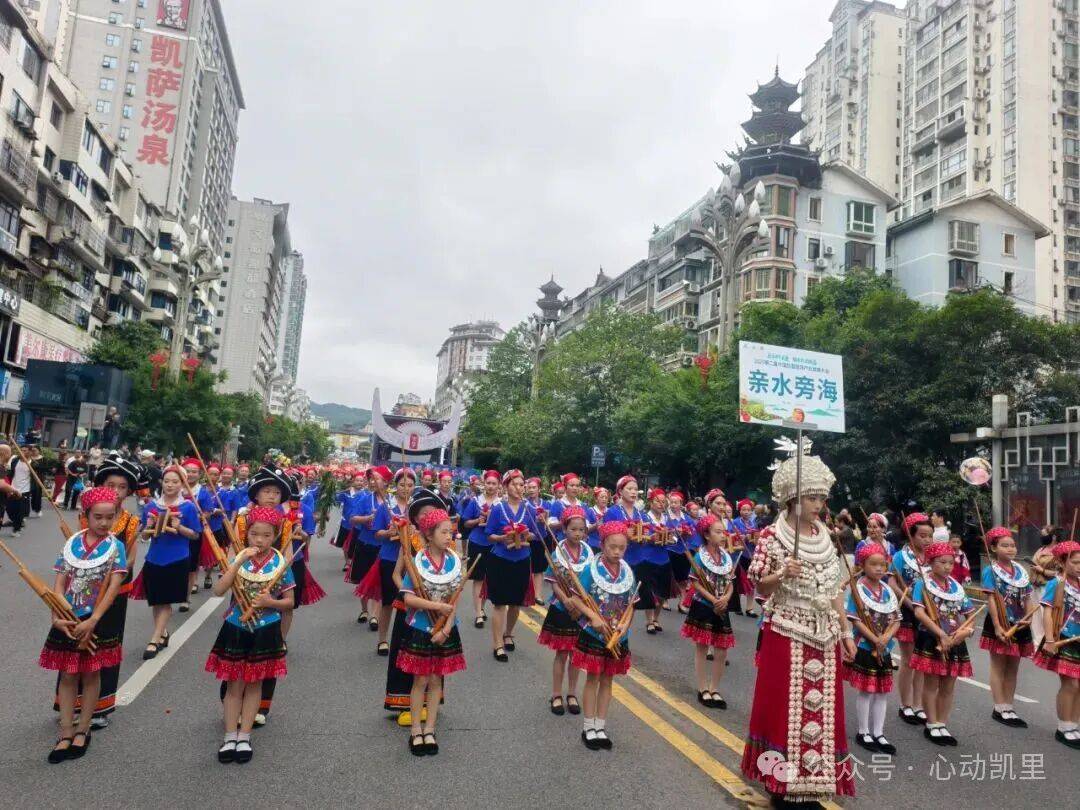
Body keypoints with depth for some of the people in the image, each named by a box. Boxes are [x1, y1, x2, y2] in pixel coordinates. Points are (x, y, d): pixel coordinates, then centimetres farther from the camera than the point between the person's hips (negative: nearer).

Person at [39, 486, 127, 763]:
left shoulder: (115, 547, -8)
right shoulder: (71, 544, 0)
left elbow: (114, 586, -13)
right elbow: (59, 583, -3)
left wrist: (92, 621, -20)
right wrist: (58, 617, -16)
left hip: (98, 619, -2)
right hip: (68, 619, 2)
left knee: (91, 674, 11)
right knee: (68, 676, 9)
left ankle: (82, 730, 25)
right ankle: (66, 734, 19)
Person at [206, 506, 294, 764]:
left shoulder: (280, 564, -9)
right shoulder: (238, 559, -7)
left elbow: (289, 601, -1)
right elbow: (218, 591, -20)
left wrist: (269, 602, -21)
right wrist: (240, 561, -25)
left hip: (265, 631, 0)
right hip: (236, 629, 1)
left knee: (254, 685, 11)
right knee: (234, 685, 9)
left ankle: (244, 737, 22)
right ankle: (230, 737, 21)